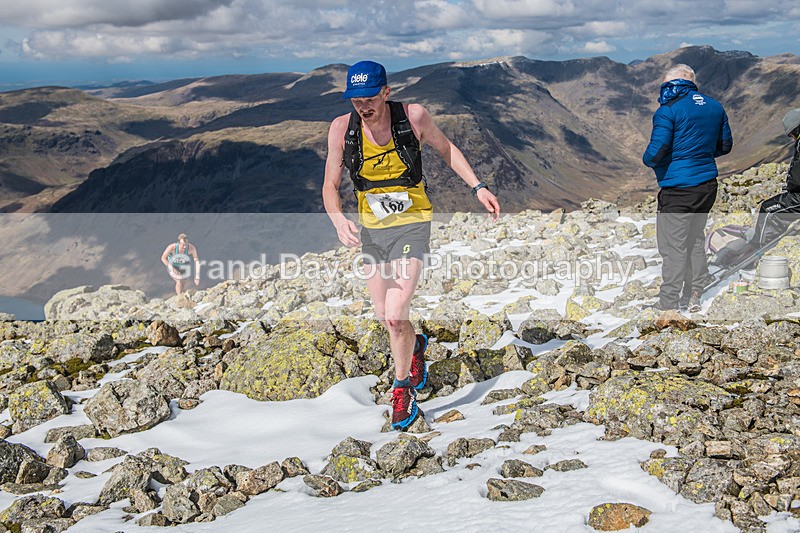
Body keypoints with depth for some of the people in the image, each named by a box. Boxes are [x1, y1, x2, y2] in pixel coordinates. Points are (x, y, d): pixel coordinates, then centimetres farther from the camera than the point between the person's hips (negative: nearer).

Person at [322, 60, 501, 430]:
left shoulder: (412, 116, -15)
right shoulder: (341, 129, -12)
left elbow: (445, 149, 4)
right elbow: (330, 185, -6)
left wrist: (478, 187, -4)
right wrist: (338, 219, -26)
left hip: (412, 224, -3)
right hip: (371, 229, 4)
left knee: (395, 316, -16)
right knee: (384, 317, 15)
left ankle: (402, 389, 9)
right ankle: (416, 347, 50)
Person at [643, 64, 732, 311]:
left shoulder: (668, 110, -14)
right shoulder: (715, 106, 7)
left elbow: (655, 153, -19)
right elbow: (725, 145, 15)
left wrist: (647, 160, 2)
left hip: (678, 188, -7)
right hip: (708, 184, 7)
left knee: (673, 246, 0)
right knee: (695, 240, 20)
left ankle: (668, 304, 5)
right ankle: (695, 297, 27)